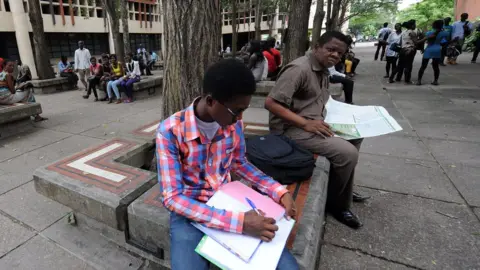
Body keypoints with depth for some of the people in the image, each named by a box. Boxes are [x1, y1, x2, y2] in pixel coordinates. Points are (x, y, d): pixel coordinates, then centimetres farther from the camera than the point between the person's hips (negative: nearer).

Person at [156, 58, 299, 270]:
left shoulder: (234, 123, -8)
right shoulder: (170, 131, -21)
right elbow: (172, 198, -22)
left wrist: (278, 191, -5)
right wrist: (237, 221, -31)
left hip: (228, 203, 3)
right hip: (189, 212, -2)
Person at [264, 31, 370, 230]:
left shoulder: (323, 70, 12)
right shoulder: (299, 69, -18)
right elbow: (271, 103, -24)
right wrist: (305, 123, -26)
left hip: (314, 123, 10)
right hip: (293, 129, -10)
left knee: (355, 136, 13)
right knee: (347, 153, -19)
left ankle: (343, 189, 27)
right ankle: (337, 204, 5)